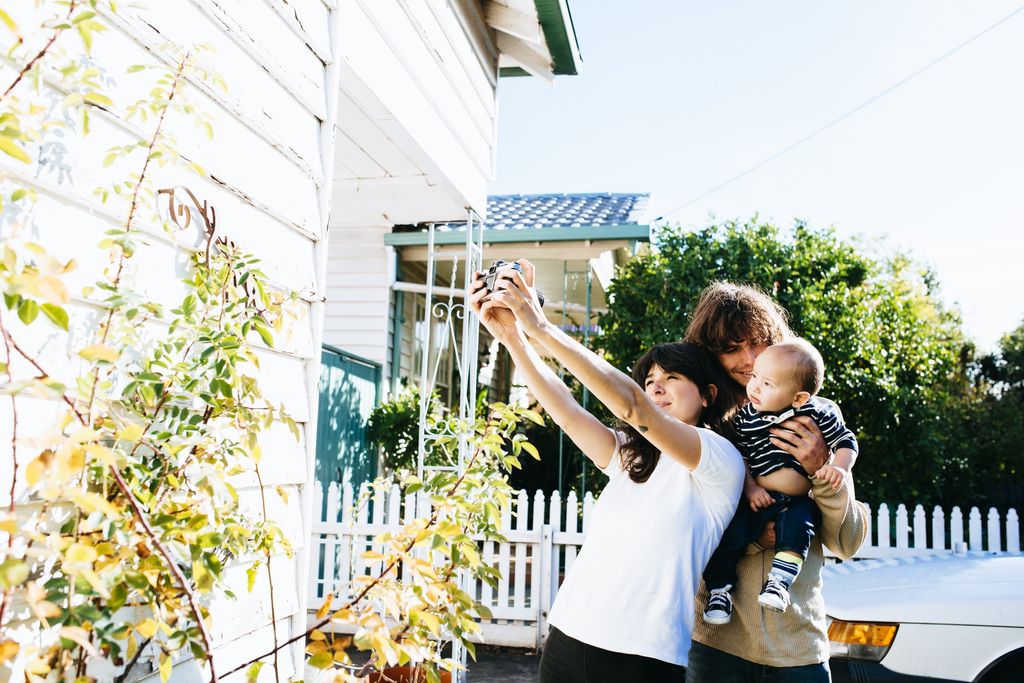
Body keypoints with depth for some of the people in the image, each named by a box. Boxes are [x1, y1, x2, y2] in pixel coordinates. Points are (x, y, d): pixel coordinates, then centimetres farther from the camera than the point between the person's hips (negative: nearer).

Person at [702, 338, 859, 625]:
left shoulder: (818, 413, -4)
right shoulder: (745, 418, 2)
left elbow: (846, 440, 5)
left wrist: (839, 467, -13)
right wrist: (750, 488, -3)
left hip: (800, 501, -1)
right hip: (760, 500, 2)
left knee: (798, 520, -32)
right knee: (730, 529, -18)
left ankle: (781, 579, -24)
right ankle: (719, 587, -3)